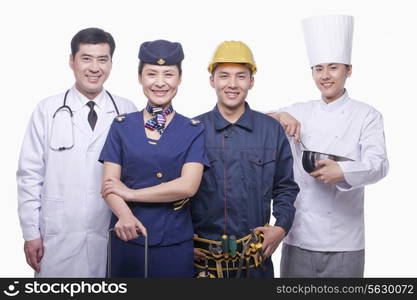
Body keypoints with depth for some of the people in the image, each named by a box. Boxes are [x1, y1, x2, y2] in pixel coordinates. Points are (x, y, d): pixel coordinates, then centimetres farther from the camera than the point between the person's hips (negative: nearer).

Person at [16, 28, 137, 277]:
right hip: (58, 238, 0)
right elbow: (30, 174, 0)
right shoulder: (47, 111, -1)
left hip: (111, 235, 1)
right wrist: (31, 233, -2)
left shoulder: (127, 112, 0)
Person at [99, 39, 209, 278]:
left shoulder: (194, 130, 1)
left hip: (175, 242, -1)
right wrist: (124, 215, -22)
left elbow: (188, 186, -11)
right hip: (127, 239, 1)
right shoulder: (122, 126, 5)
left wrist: (131, 193, -10)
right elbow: (110, 184, -2)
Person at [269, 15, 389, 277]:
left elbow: (378, 164, -11)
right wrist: (279, 117, -9)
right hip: (298, 236, 2)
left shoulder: (367, 115, 0)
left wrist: (343, 171, -30)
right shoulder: (300, 112, 9)